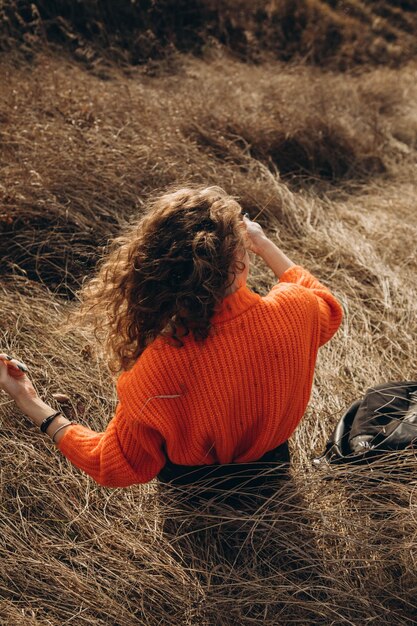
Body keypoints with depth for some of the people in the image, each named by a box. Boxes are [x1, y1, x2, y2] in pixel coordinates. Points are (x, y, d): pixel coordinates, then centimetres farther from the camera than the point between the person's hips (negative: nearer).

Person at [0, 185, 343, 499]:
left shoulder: (158, 371, -41)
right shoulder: (294, 311, -33)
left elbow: (116, 468, -22)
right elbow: (327, 306, -4)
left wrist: (32, 405, -18)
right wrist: (264, 244, 1)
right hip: (273, 458, 3)